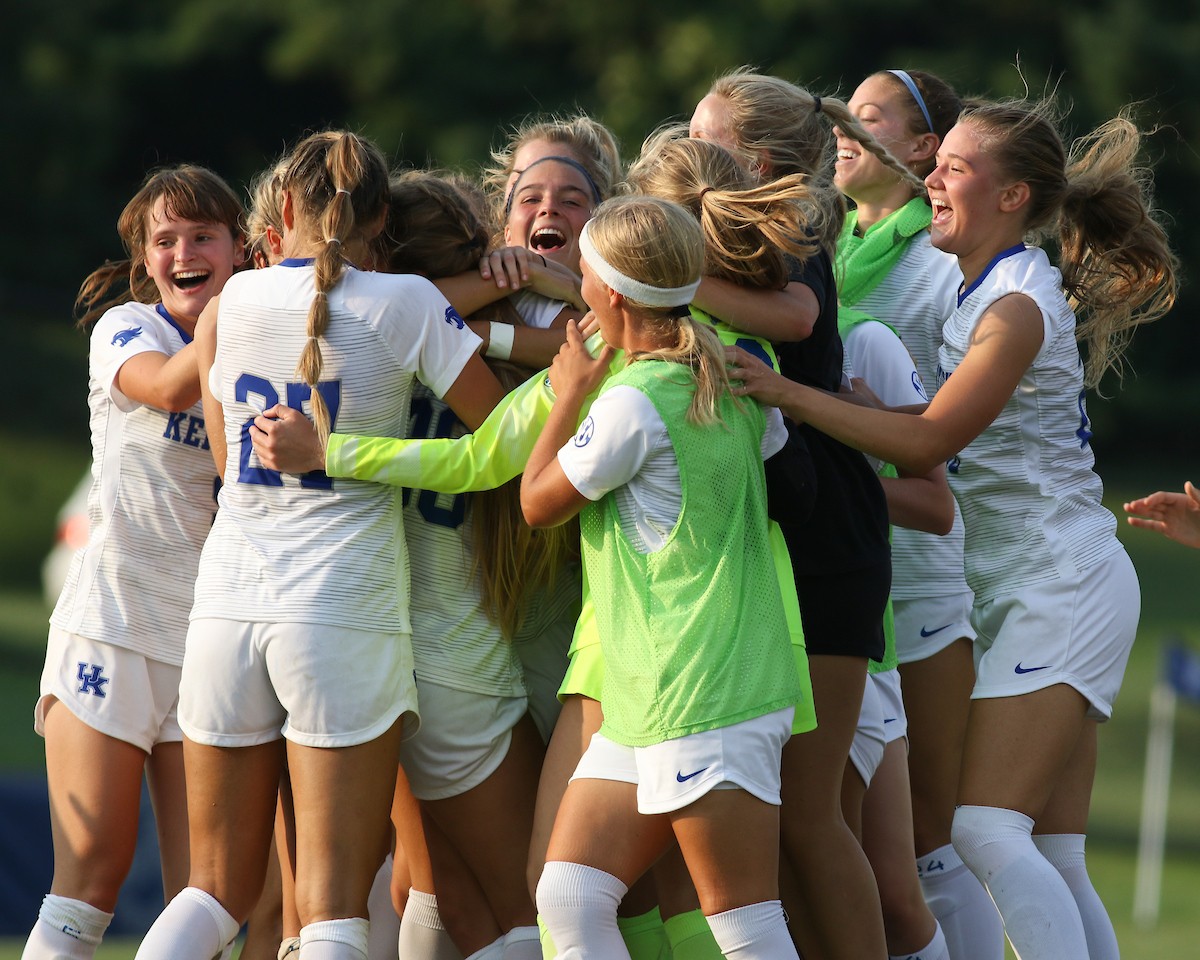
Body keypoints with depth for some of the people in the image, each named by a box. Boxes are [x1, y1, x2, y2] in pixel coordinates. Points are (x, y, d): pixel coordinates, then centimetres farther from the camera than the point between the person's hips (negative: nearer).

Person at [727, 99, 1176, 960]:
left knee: (987, 830, -19)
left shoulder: (1018, 306, -15)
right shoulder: (986, 292, 14)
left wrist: (790, 395, -27)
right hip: (1036, 590, 10)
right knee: (1053, 860, 5)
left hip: (1061, 588, -10)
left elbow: (931, 439, -23)